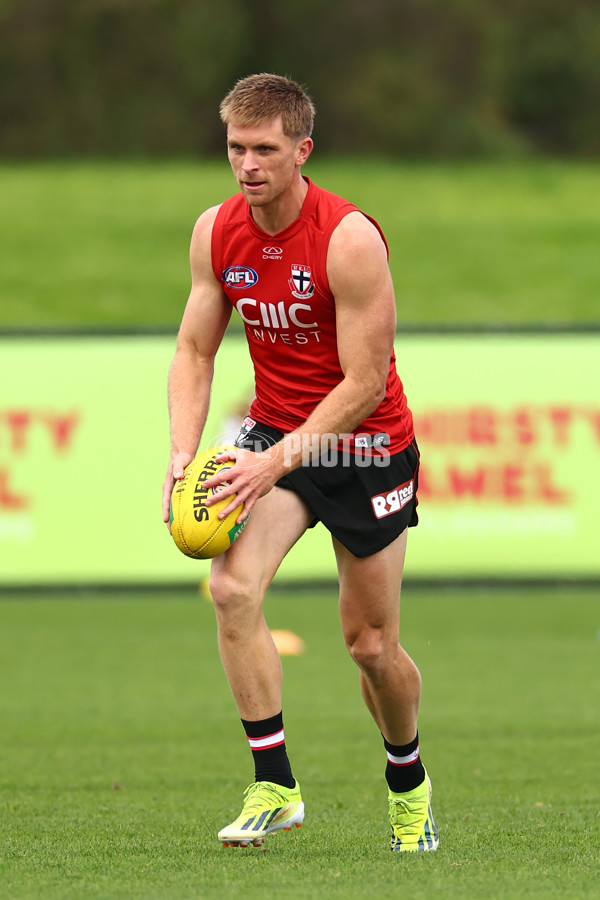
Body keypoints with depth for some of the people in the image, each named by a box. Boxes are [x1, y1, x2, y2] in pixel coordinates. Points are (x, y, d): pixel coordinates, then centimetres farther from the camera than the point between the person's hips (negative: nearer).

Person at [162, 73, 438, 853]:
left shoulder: (349, 240, -22)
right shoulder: (216, 233, -5)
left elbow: (364, 383, -22)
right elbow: (194, 351, 2)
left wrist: (278, 462, -29)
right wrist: (184, 453, -14)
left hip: (366, 445, -4)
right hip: (274, 431, 4)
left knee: (371, 644, 3)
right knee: (232, 587, -22)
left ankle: (409, 781, 33)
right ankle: (274, 787, -17)